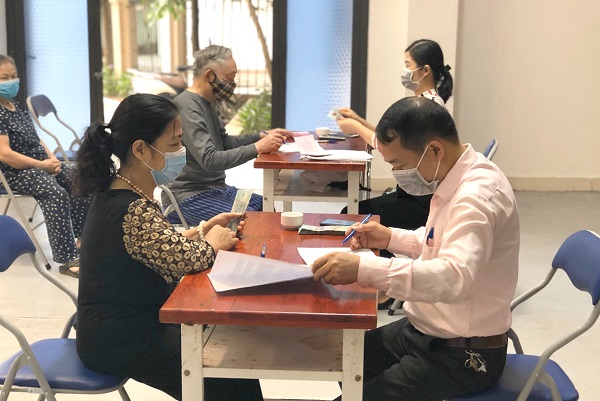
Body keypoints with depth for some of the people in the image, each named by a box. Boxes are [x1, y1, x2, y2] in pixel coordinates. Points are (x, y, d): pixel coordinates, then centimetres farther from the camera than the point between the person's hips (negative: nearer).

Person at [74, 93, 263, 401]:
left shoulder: (117, 192, 2)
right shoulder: (133, 211, -29)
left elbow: (163, 247, 13)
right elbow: (186, 258, -29)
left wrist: (203, 230, 2)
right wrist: (213, 243, -8)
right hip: (120, 344, -10)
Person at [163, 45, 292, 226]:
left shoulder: (207, 102, 13)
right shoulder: (186, 107, -19)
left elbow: (225, 142, 21)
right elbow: (210, 160, -27)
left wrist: (263, 136, 8)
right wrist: (257, 148, -27)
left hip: (216, 188, 10)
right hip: (189, 196, -10)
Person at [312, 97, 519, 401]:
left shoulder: (477, 196, -26)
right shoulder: (458, 180, 3)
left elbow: (455, 277, -42)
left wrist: (362, 269, -47)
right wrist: (391, 238, 4)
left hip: (462, 356, -10)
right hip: (423, 330, 10)